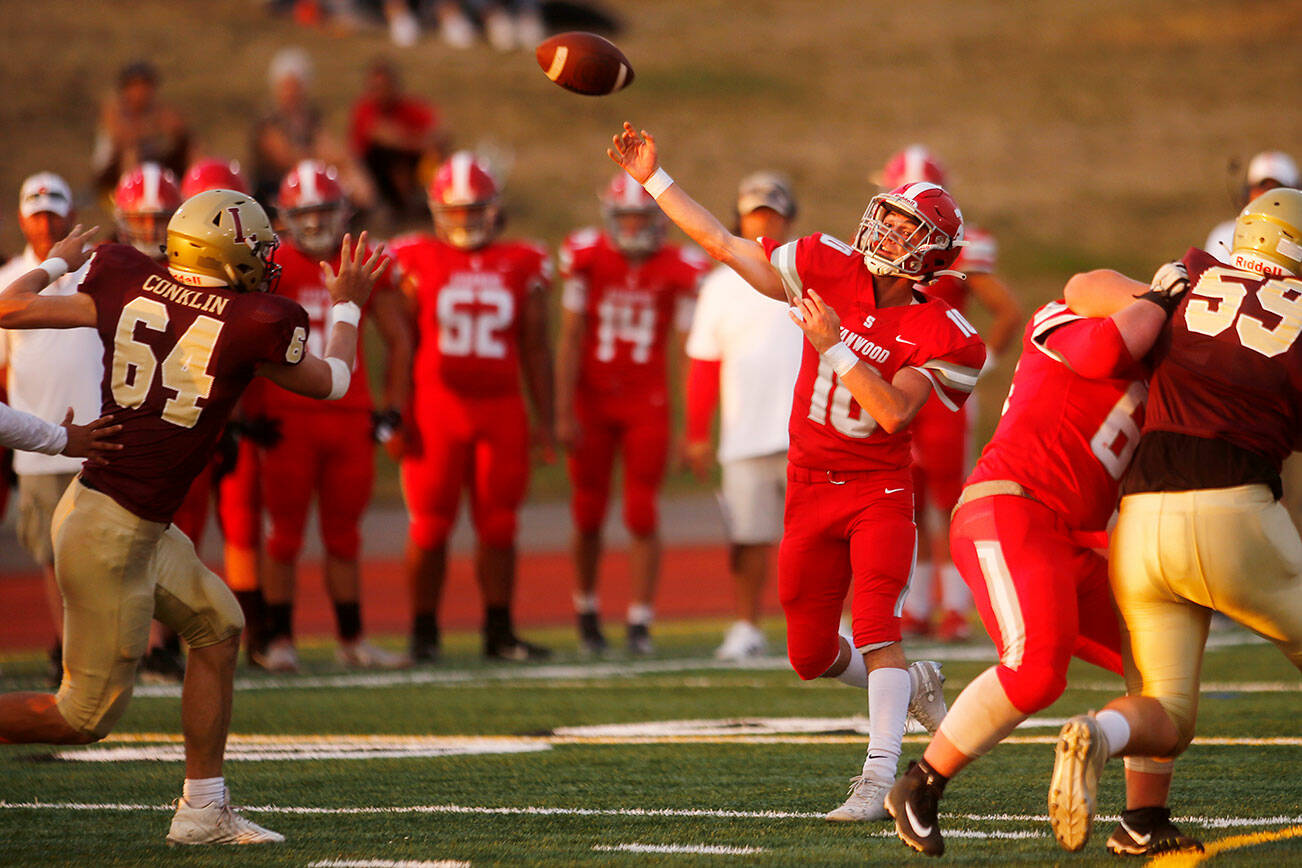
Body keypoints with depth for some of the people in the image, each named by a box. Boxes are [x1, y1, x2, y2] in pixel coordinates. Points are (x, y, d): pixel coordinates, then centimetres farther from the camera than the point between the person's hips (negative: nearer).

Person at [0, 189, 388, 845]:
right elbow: (329, 382, 9)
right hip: (111, 534, -8)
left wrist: (55, 263, 27)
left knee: (216, 627, 19)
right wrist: (347, 306, 27)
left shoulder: (126, 287, 1)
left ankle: (203, 812, 24)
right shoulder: (253, 324, -12)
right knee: (84, 716, 3)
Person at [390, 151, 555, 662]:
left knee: (499, 525, 3)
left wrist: (545, 419, 9)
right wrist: (397, 416, -2)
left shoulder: (521, 266, 9)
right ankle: (423, 633, 7)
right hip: (436, 407, -2)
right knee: (430, 526, -2)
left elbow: (535, 350, 12)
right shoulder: (416, 262, 2)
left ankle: (499, 632, 11)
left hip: (501, 408, 2)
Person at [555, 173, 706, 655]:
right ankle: (587, 611, 25)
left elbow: (683, 351, -2)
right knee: (589, 517, 6)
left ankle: (639, 624, 0)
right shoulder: (587, 259, -6)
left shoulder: (678, 271, -5)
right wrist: (564, 413, -7)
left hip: (647, 403, 0)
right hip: (591, 401, 0)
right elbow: (570, 340, -3)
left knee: (642, 516, -5)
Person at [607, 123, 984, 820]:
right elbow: (725, 247, 3)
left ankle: (878, 778, -24)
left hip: (879, 493, -5)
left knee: (875, 632, -21)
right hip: (811, 492, 5)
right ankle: (912, 685, 37)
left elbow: (892, 413, -24)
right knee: (812, 656, 10)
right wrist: (653, 180, 3)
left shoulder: (936, 334, -13)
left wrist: (835, 345, -26)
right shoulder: (827, 271, -2)